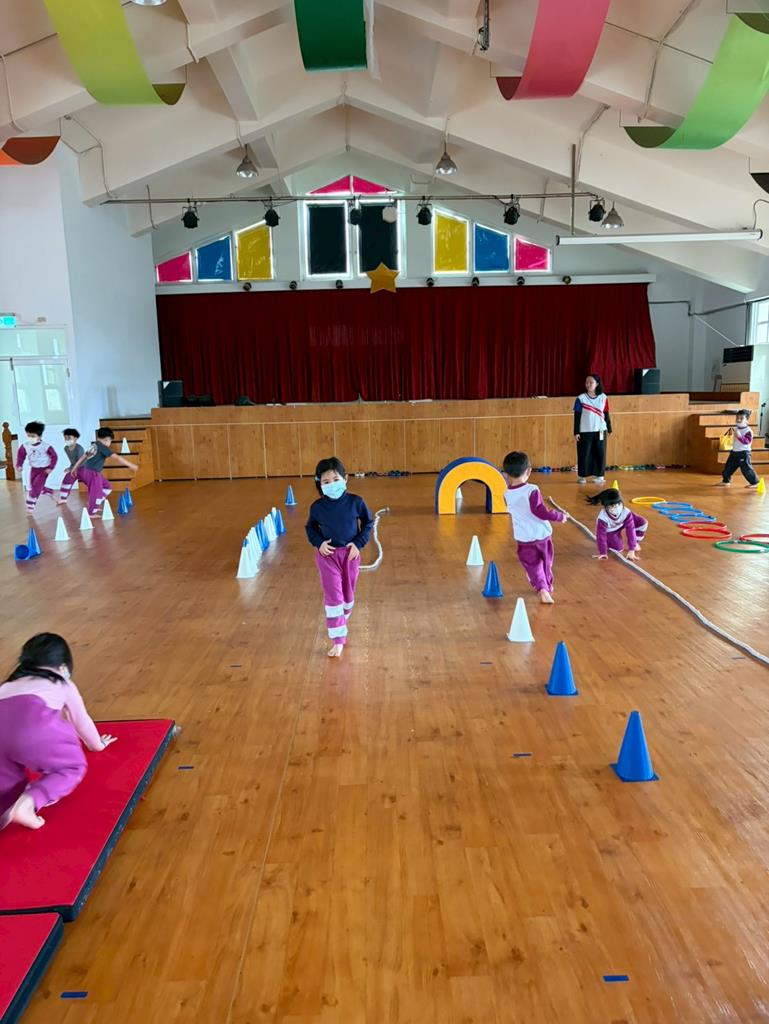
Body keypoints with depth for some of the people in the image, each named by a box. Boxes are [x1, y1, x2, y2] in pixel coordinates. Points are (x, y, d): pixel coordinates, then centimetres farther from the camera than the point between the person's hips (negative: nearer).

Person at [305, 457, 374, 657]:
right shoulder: (317, 507, -7)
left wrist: (359, 543, -8)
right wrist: (319, 542, -8)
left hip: (350, 554, 1)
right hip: (328, 555, -1)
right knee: (333, 596, -6)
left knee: (348, 594, 15)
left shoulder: (355, 502, -9)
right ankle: (338, 640, -2)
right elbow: (310, 527, 10)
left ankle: (341, 623, 41)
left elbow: (368, 523, 4)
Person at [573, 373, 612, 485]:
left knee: (600, 454, 5)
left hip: (600, 431, 2)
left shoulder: (603, 398, 2)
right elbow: (577, 416, -4)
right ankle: (582, 476, 13)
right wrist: (576, 432, -7)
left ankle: (599, 475, 16)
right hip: (585, 432, -2)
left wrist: (609, 428, 10)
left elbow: (606, 414, 8)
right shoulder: (581, 398, -4)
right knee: (584, 454, 2)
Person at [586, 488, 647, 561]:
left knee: (642, 522, -15)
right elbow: (601, 536, -30)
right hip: (609, 530, -3)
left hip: (622, 523, 3)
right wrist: (603, 553, -26)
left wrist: (631, 550, -32)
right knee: (618, 548, -17)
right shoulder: (602, 518, -41)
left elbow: (631, 531, -32)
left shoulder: (626, 512, -36)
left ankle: (636, 542, 9)